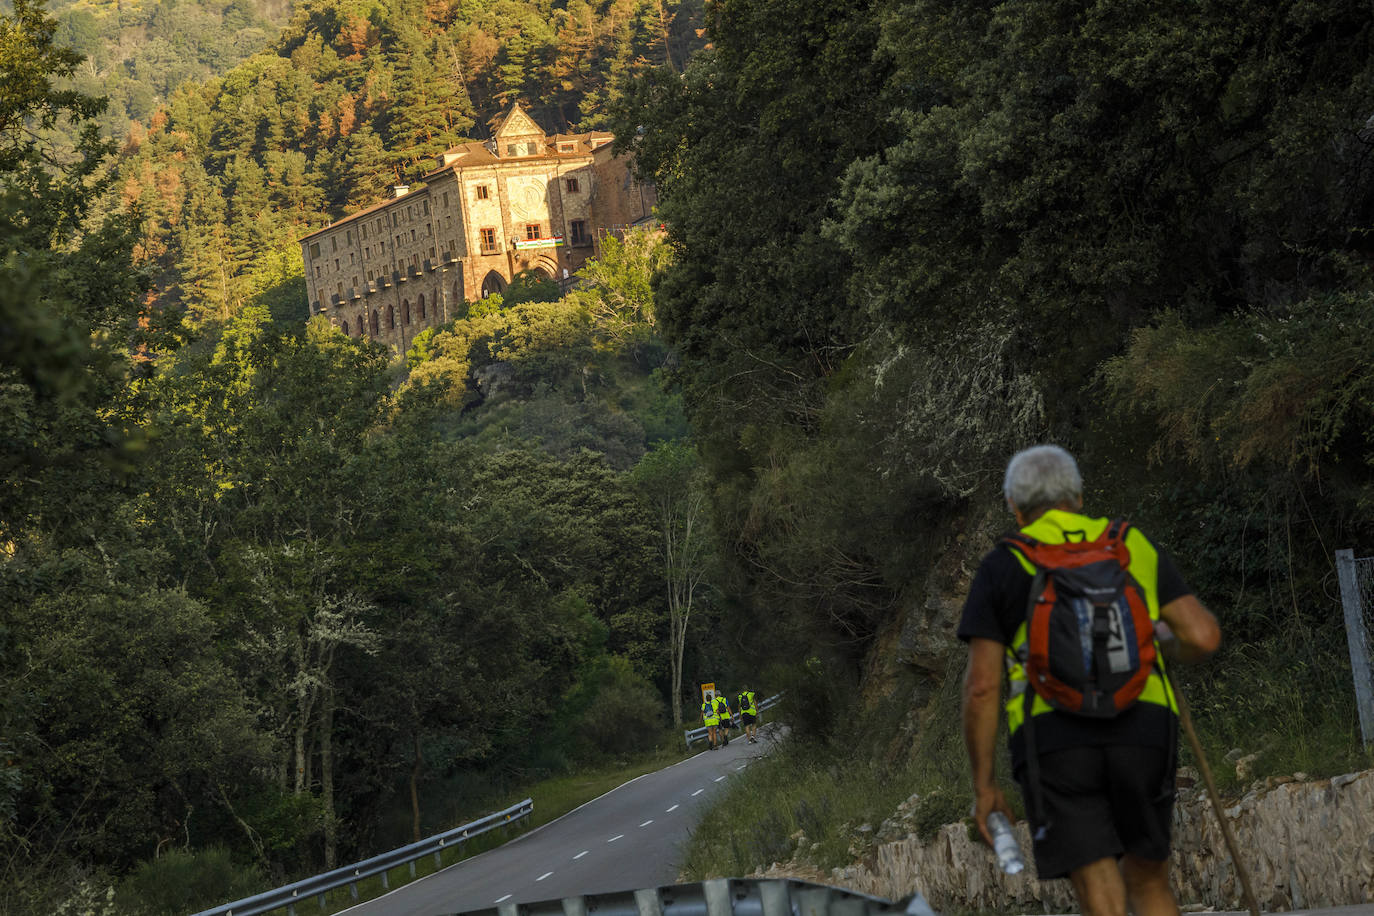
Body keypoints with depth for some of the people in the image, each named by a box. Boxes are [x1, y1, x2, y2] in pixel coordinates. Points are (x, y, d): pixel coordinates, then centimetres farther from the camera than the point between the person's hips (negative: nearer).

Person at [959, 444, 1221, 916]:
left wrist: (984, 785, 7)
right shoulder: (1135, 546, 14)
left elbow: (982, 686, 2)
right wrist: (1166, 641, 28)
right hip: (1141, 734, 2)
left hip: (1054, 740, -2)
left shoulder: (1001, 567, 9)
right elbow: (1205, 636, 5)